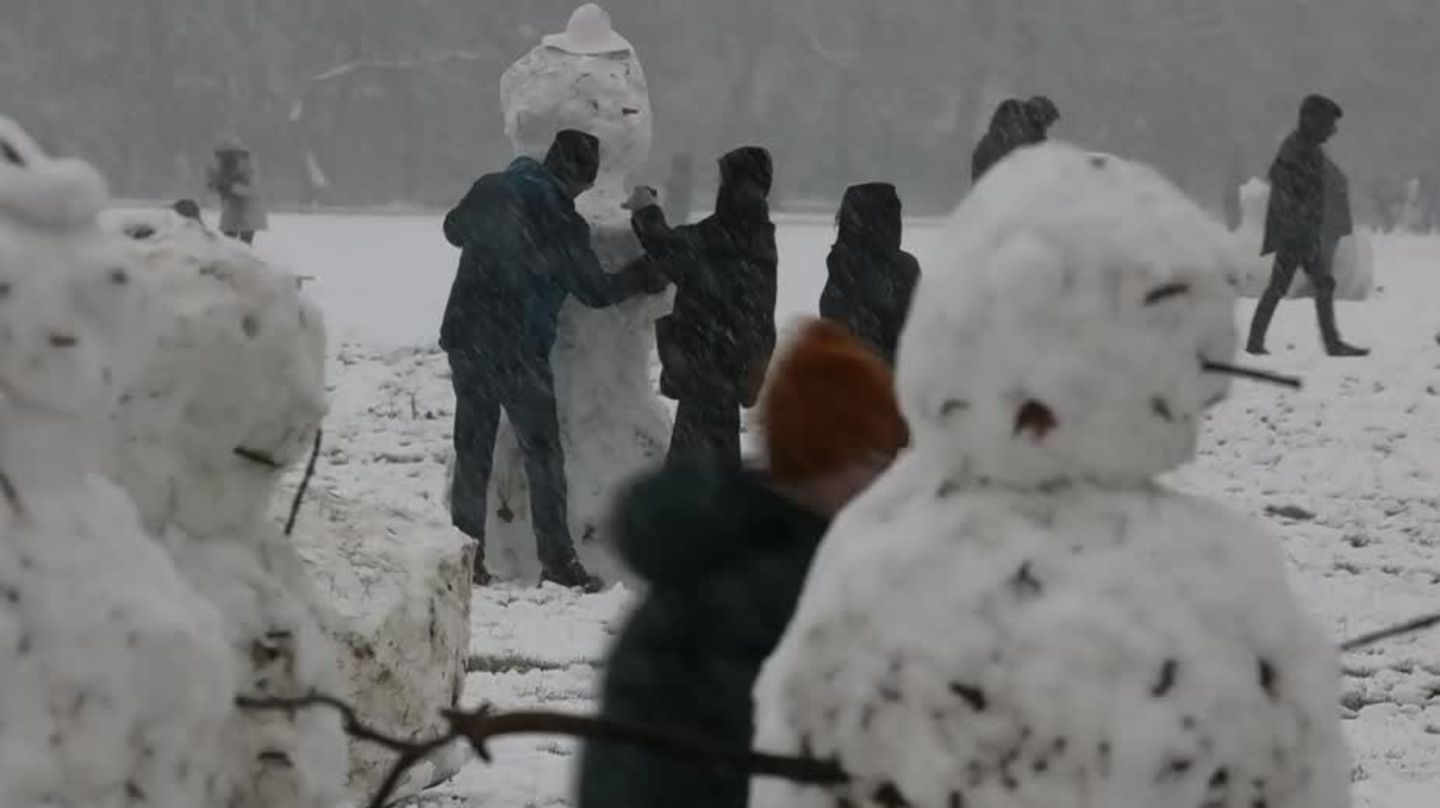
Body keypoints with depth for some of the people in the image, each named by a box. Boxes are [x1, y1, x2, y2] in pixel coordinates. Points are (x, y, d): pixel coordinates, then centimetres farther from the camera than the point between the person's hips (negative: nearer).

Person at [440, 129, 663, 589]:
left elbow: (454, 229, 23)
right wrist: (645, 277, 11)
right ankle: (557, 559, 3)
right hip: (517, 351, -6)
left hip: (464, 339, 6)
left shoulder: (489, 190, 3)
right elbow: (595, 291, -4)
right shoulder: (561, 222, -13)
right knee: (543, 452, 3)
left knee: (472, 448, 11)